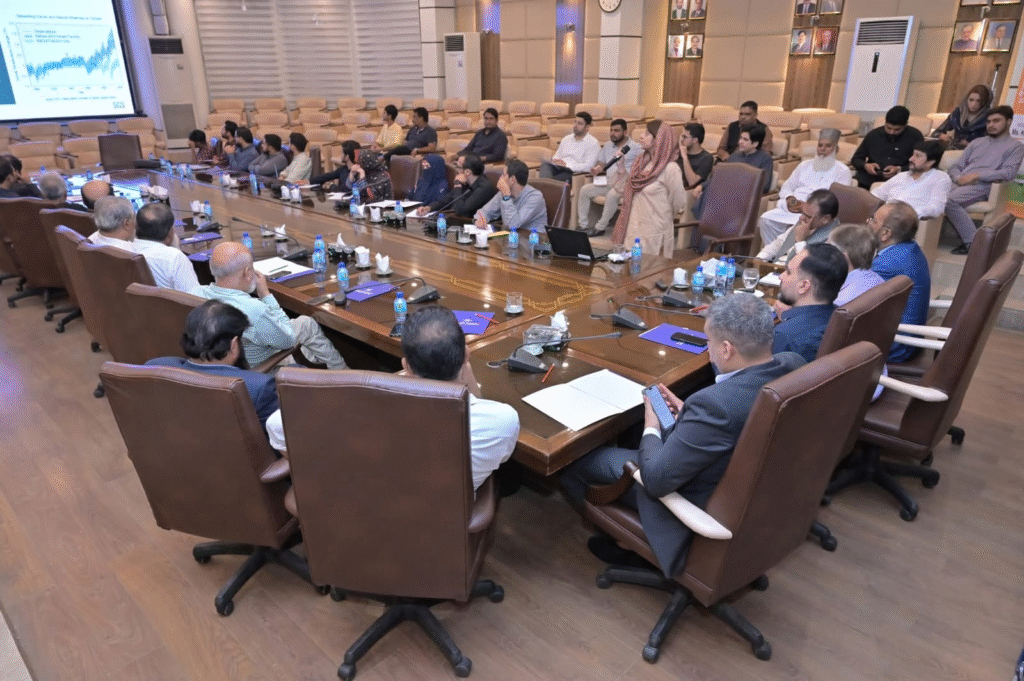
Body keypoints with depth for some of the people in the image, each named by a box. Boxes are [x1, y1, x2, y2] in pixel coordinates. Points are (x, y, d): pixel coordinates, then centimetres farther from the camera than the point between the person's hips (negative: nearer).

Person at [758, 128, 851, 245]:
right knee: (766, 219, -23)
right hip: (790, 208, 5)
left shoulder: (842, 171, 8)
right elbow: (786, 186, 22)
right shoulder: (805, 165, 26)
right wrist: (789, 198, -4)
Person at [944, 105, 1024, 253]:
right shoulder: (977, 142, 28)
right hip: (960, 183, 6)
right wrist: (959, 178, -4)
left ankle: (972, 240, -23)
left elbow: (1009, 173, -5)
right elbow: (956, 166, 20)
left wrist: (977, 175, -13)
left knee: (949, 200, -35)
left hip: (982, 187, -6)